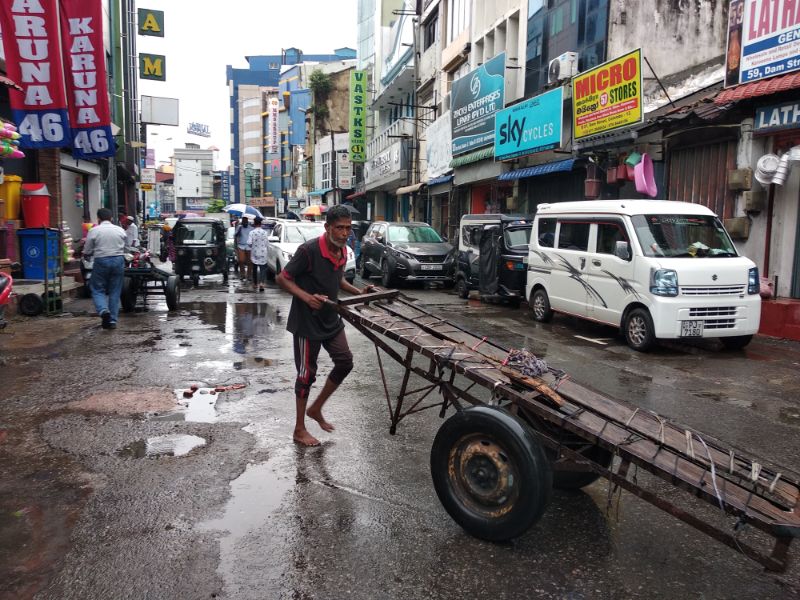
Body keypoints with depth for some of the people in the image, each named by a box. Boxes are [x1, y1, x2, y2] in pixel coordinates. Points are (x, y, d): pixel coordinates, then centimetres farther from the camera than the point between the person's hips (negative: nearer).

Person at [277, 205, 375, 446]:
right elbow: (282, 278, -17)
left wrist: (359, 292, 3)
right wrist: (307, 297, -30)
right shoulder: (309, 250, -22)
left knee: (345, 362, 7)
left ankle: (316, 409, 26)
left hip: (331, 319, 7)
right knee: (307, 373, 2)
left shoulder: (343, 252, 2)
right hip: (307, 321, -7)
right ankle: (299, 430, 18)